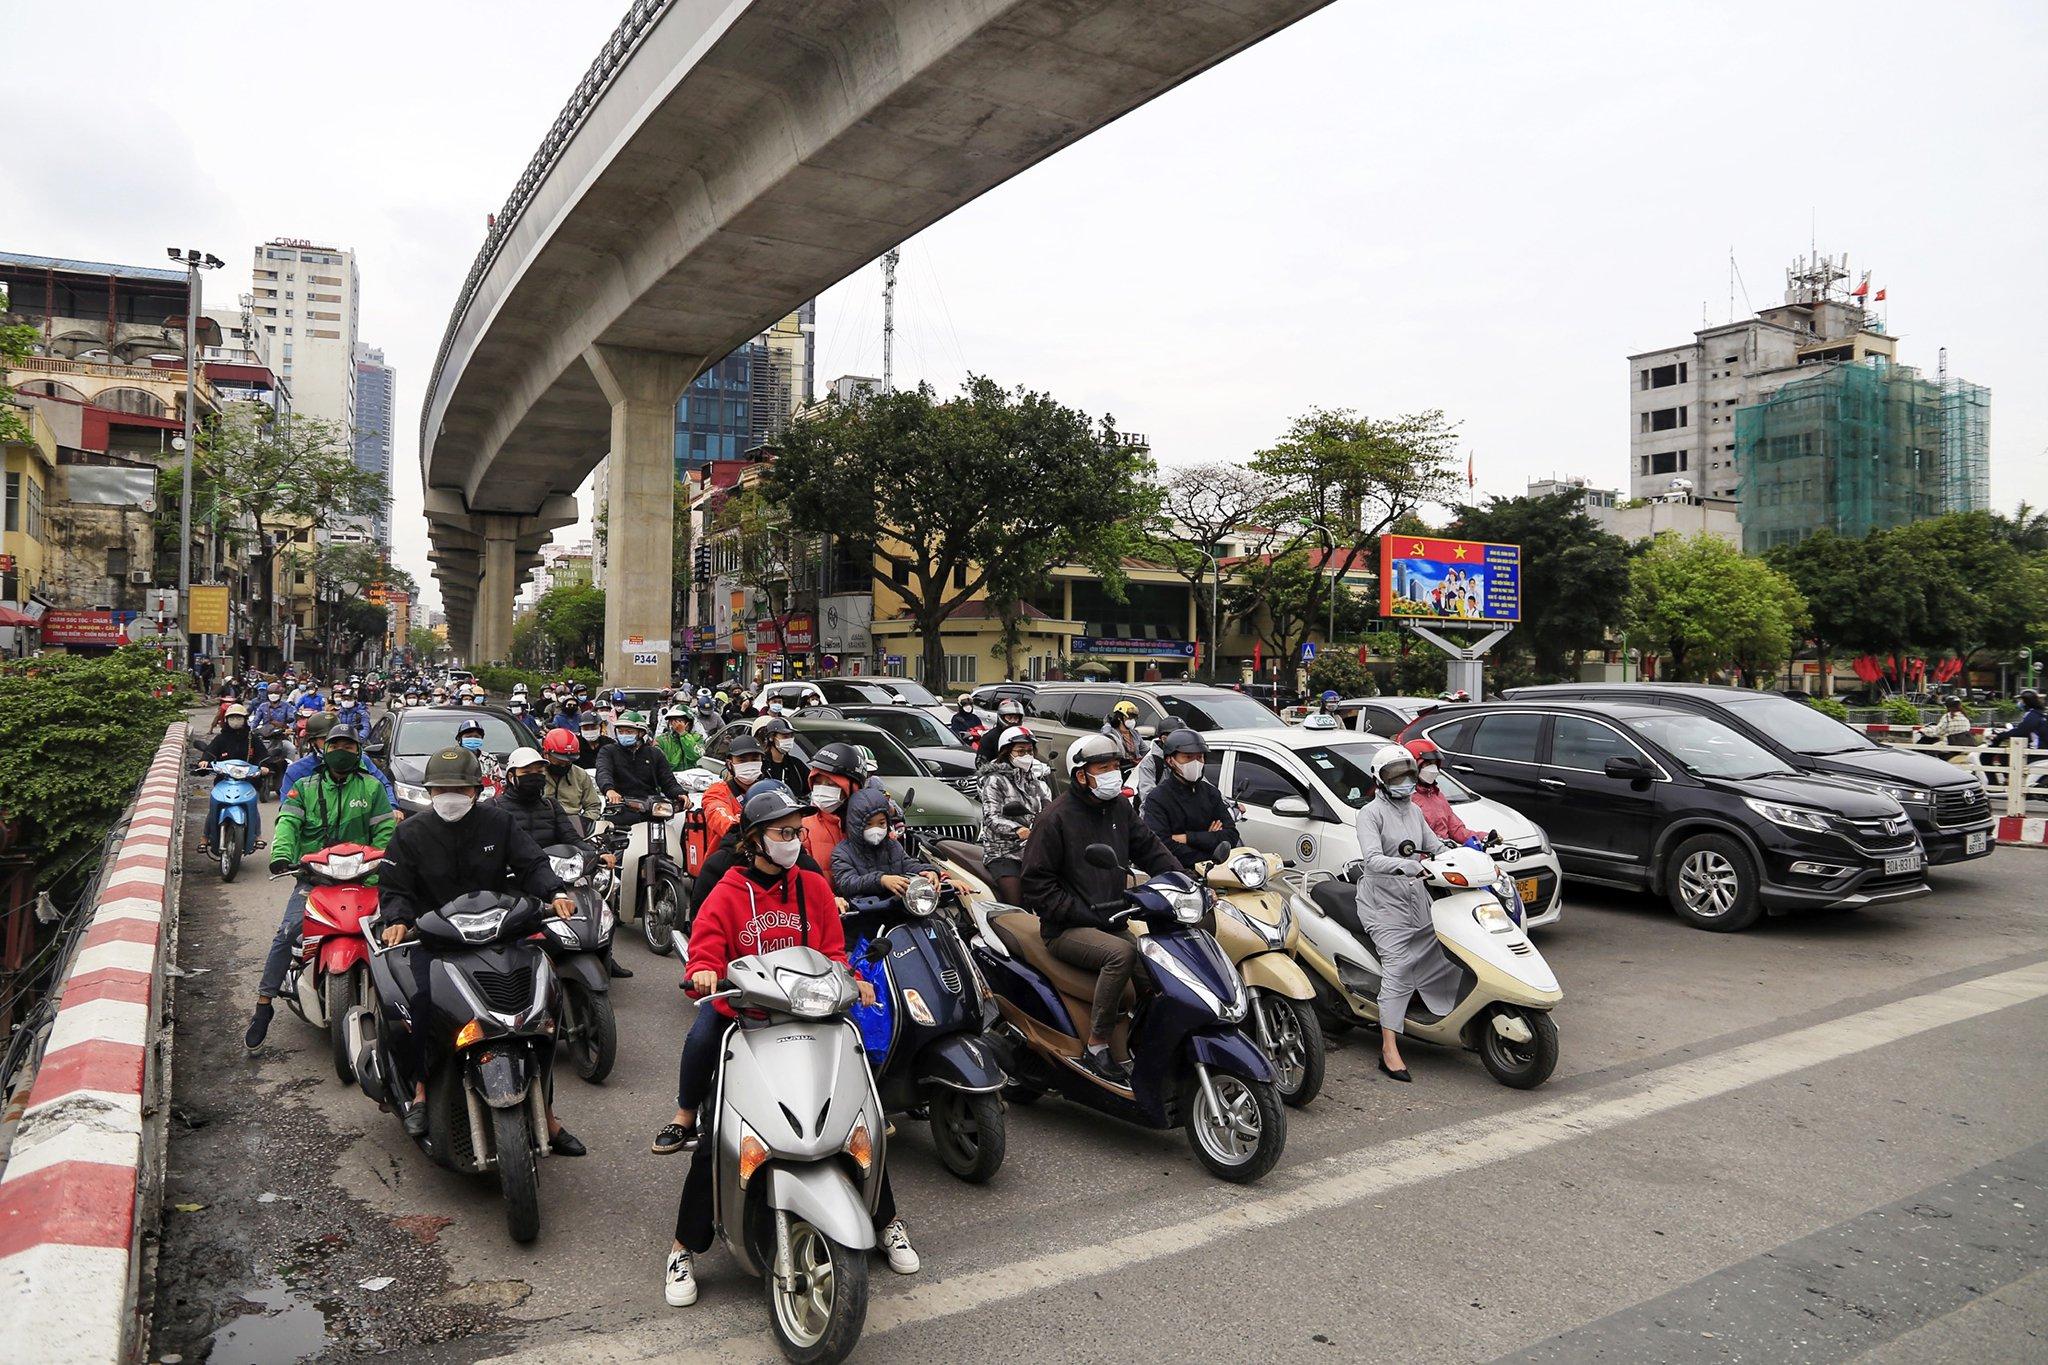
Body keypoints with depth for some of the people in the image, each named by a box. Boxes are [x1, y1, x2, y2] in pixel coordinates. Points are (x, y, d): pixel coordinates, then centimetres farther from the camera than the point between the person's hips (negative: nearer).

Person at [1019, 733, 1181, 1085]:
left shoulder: (1119, 808, 12)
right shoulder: (1055, 818, -9)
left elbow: (1150, 848, 12)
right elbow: (1036, 884, -11)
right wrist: (1086, 916, -16)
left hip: (1110, 921, 7)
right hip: (1067, 930, -7)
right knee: (1122, 953, -31)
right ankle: (1095, 1050, -22)